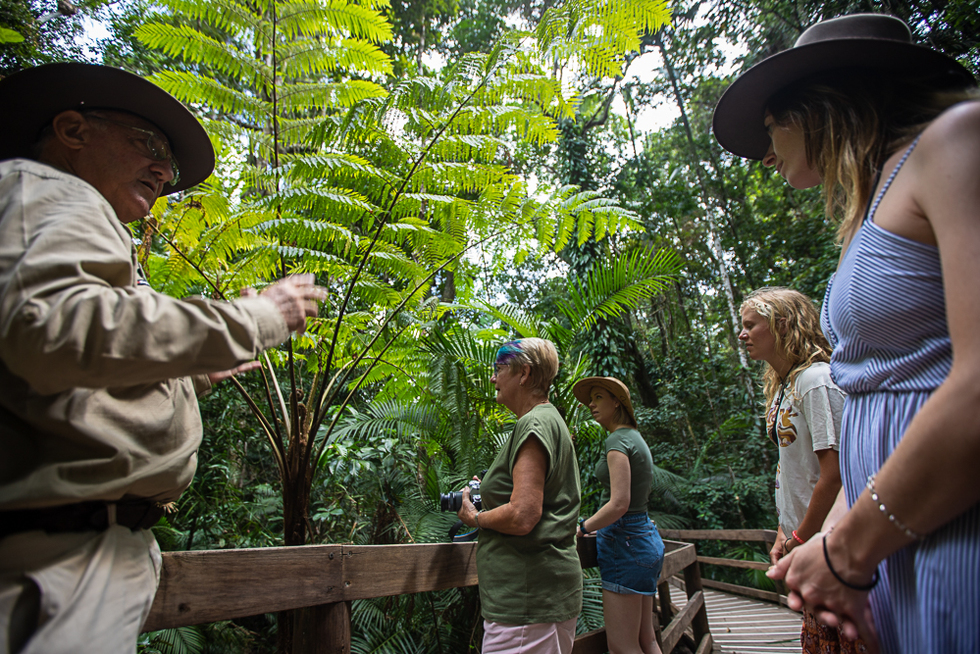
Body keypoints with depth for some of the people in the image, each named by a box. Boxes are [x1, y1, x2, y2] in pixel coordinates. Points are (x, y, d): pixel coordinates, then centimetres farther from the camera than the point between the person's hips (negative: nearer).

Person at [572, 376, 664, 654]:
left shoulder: (618, 440, -15)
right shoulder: (635, 438, 14)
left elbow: (619, 504, -22)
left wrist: (582, 528, -11)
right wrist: (594, 524, 21)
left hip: (625, 542, -10)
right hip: (645, 535, 10)